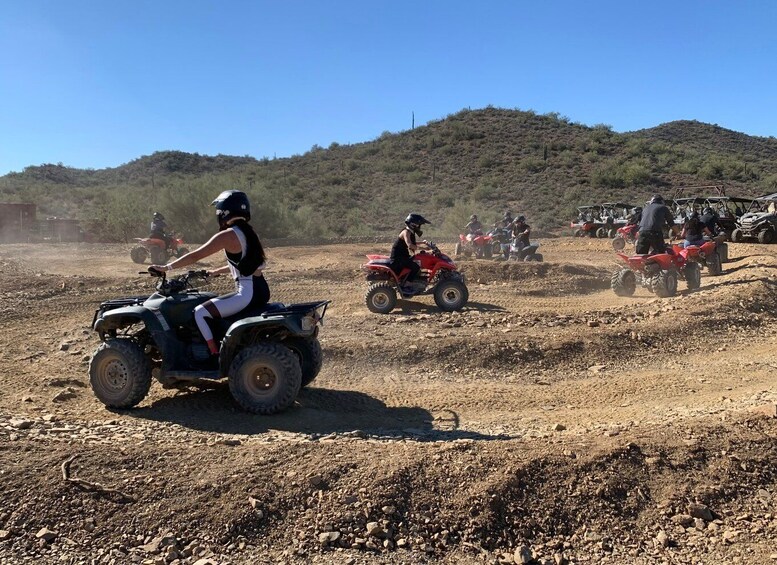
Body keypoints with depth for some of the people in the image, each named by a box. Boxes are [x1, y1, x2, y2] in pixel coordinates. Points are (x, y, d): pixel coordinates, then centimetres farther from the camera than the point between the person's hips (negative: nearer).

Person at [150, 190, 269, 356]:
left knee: (200, 313, -4)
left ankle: (216, 355, -1)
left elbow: (195, 256, -10)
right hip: (261, 291, 9)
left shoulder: (227, 235, -12)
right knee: (215, 305, 29)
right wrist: (216, 272, 33)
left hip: (247, 293, -9)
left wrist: (166, 267, -1)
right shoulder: (248, 232, 13)